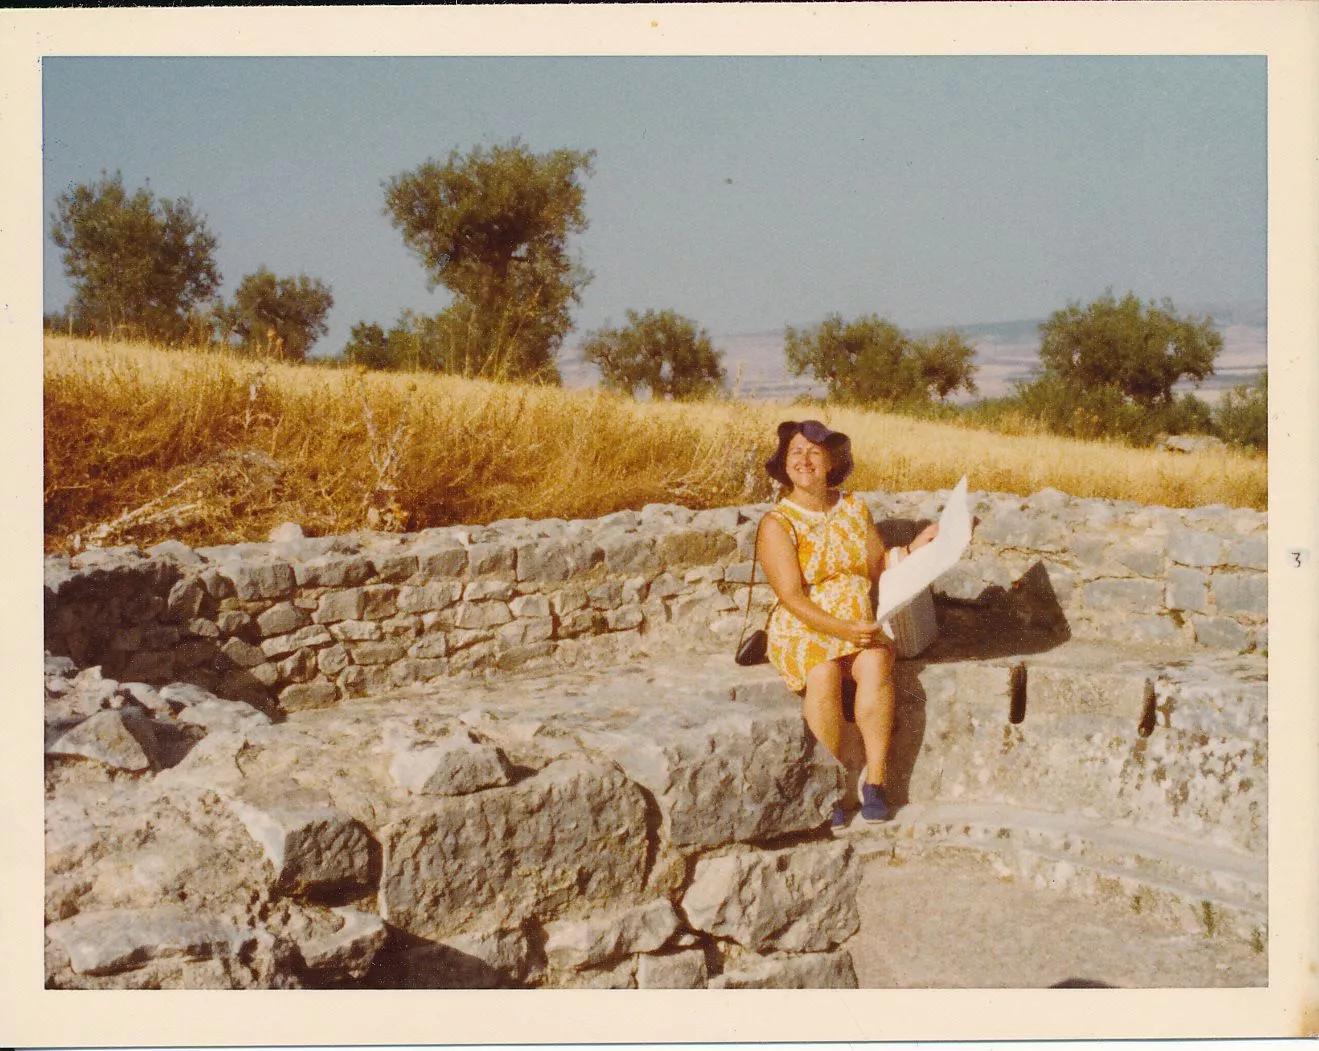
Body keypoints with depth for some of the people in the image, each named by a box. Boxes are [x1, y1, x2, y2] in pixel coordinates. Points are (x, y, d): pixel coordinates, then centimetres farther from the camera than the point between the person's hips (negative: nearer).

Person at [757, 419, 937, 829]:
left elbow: (879, 567, 11)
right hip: (802, 630, -3)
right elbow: (792, 598, -15)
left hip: (861, 624, 3)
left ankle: (875, 781, -27)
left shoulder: (855, 508, 10)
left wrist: (915, 548, -5)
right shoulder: (776, 523, -6)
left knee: (875, 664, -31)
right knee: (824, 674, -35)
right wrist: (842, 629, -26)